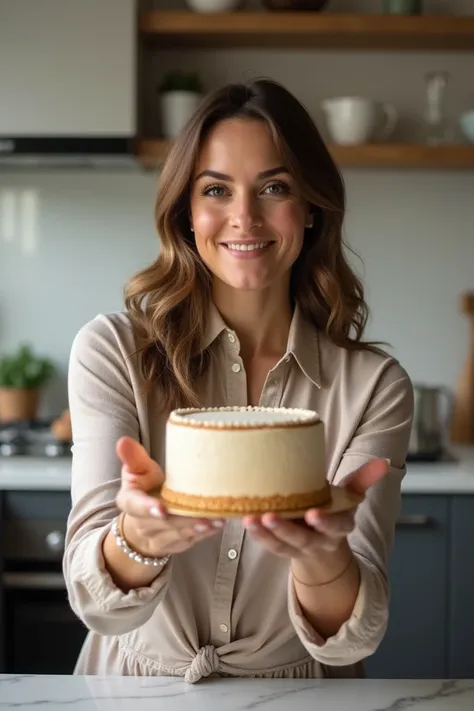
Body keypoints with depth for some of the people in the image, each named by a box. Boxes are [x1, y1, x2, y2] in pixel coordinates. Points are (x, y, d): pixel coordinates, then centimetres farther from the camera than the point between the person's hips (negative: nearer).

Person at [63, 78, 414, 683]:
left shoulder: (372, 385, -6)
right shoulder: (111, 351, -7)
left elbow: (354, 639, -12)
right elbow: (100, 605, -14)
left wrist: (323, 559, -32)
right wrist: (139, 537, -35)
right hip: (138, 685, 1)